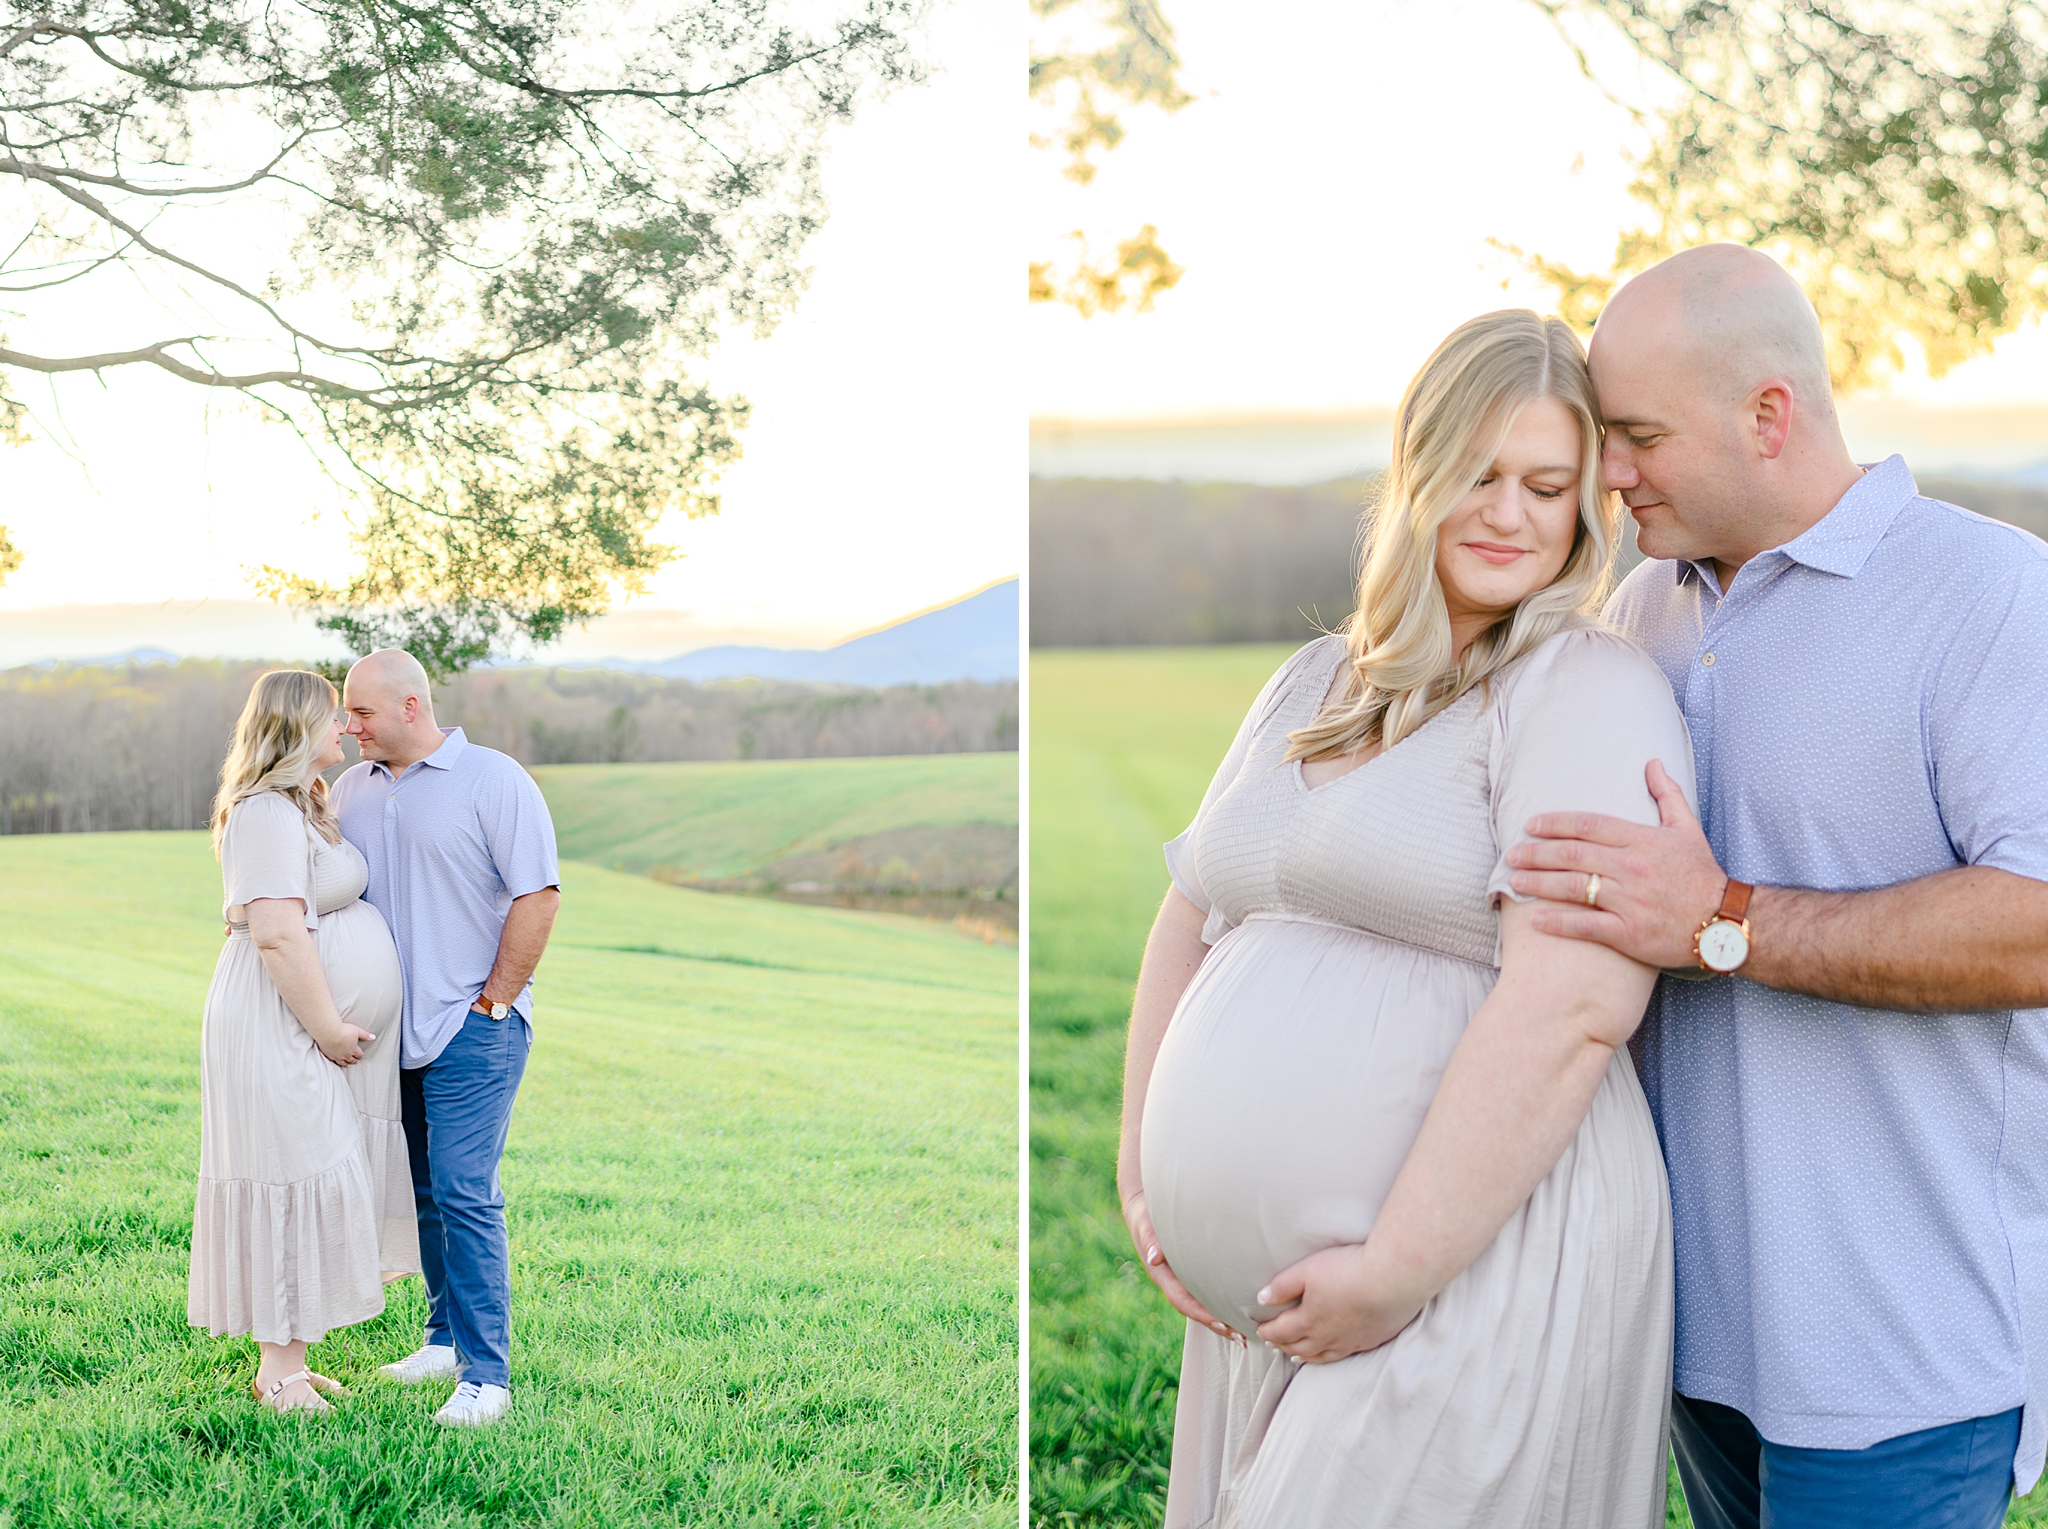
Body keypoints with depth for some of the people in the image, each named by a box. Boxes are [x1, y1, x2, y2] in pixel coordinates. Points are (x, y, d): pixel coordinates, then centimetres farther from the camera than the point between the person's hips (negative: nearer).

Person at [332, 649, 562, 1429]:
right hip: (387, 1030, 6)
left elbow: (538, 897, -10)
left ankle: (485, 1375, -7)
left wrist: (492, 1002, -10)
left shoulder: (494, 781, -6)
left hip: (471, 1031, -6)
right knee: (422, 1192, 12)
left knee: (464, 1194, -10)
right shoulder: (350, 791, 12)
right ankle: (445, 1340, 25)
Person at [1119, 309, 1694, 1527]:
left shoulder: (1589, 688, -9)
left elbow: (1574, 1004, -20)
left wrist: (1400, 1267, -20)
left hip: (1477, 1278, -7)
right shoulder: (1311, 686, 15)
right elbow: (1193, 924, 19)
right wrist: (1144, 1178, 9)